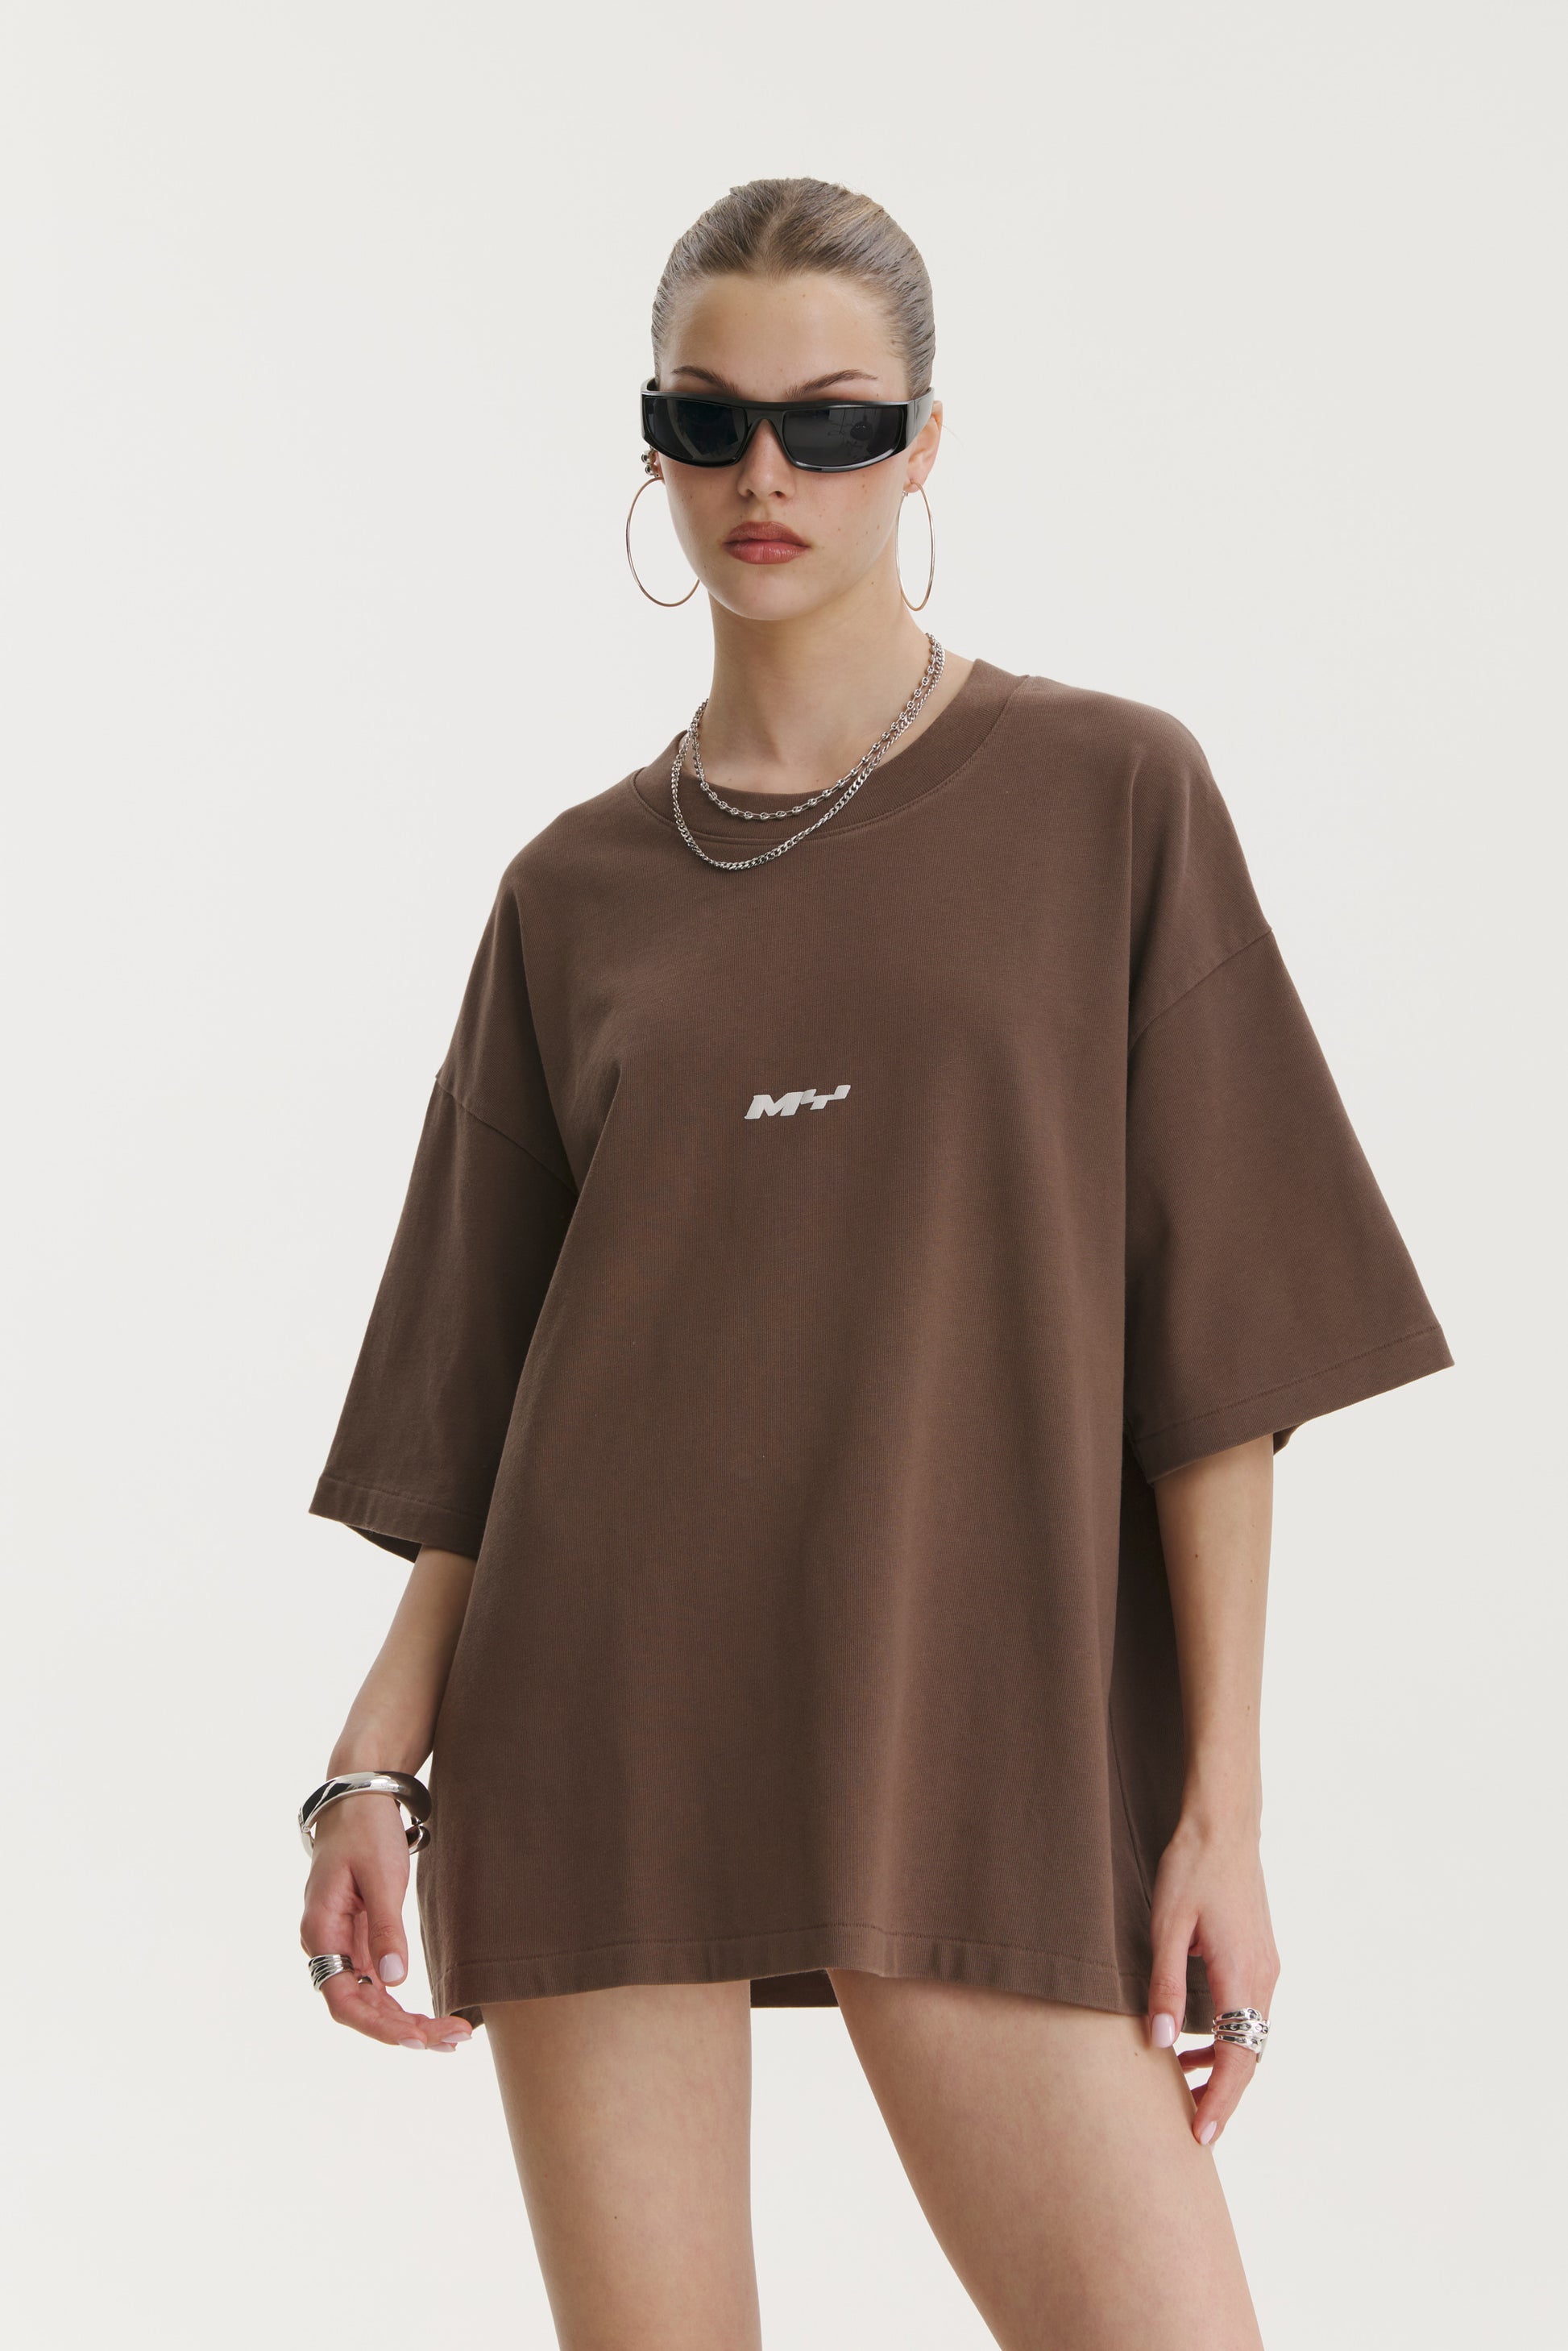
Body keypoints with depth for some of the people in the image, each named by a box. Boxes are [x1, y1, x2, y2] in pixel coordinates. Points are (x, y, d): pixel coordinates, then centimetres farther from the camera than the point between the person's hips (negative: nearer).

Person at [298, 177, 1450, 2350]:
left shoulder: (1110, 794, 5)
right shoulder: (576, 893, 11)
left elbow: (1211, 1341, 1)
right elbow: (474, 1397, 11)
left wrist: (1223, 1805, -4)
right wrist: (375, 1765, -2)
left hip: (973, 1725, -2)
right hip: (604, 1733, 2)